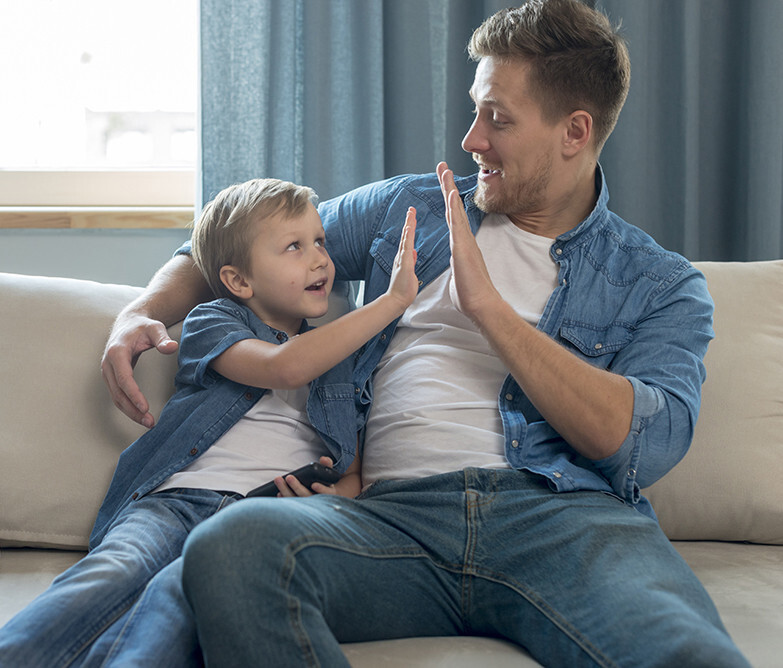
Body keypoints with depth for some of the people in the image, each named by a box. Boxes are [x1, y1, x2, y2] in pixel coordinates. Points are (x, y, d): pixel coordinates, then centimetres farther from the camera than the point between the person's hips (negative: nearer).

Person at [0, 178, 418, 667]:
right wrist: (394, 299, -5)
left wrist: (336, 496, -2)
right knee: (113, 571, -35)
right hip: (177, 498, -1)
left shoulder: (340, 357, 27)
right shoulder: (211, 322, 15)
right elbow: (285, 367, -7)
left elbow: (354, 474, 25)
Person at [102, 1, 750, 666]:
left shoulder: (665, 286, 14)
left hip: (565, 516, -2)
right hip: (398, 511, 3)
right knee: (231, 543, -31)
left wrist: (488, 305, -4)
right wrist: (144, 312, 10)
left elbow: (643, 445, -5)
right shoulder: (405, 207, 23)